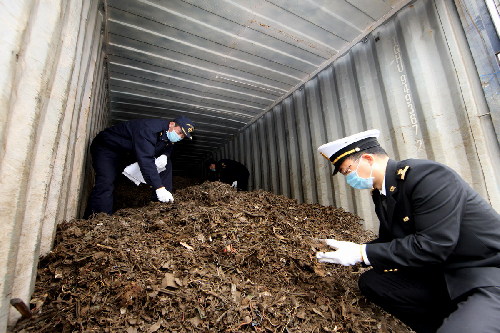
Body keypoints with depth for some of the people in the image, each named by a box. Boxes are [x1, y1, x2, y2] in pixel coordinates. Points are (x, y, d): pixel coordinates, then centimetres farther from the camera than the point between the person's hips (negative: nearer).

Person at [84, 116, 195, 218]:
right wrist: (159, 187, -51)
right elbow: (145, 159, -47)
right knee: (106, 182, -27)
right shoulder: (148, 129, -38)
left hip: (131, 151, 7)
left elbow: (166, 151, 2)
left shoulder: (170, 136, -10)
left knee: (166, 164, -5)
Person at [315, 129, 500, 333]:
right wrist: (349, 251, -4)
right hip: (443, 273, 8)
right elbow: (389, 242, 11)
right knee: (370, 281, 4)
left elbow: (432, 246, -27)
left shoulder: (426, 175, -22)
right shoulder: (381, 194, 3)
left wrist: (361, 253, -22)